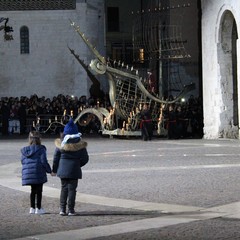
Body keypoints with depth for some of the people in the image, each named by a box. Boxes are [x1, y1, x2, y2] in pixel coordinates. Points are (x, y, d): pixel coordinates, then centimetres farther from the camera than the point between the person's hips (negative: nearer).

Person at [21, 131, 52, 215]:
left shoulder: (25, 150, 7)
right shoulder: (41, 149, -9)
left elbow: (23, 161, 9)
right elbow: (43, 161, -12)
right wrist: (49, 170, -1)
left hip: (27, 173, 5)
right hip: (38, 173, -5)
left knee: (33, 190, 17)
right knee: (39, 190, 5)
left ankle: (32, 208, 17)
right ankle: (38, 208, 6)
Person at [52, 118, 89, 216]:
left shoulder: (61, 144, -2)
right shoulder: (80, 145, -5)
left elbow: (56, 157, 4)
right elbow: (85, 159, -1)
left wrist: (54, 170, 14)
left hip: (63, 170, 2)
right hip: (74, 170, -2)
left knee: (64, 188, 11)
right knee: (72, 189, 3)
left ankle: (62, 209, 7)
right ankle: (71, 210, 1)